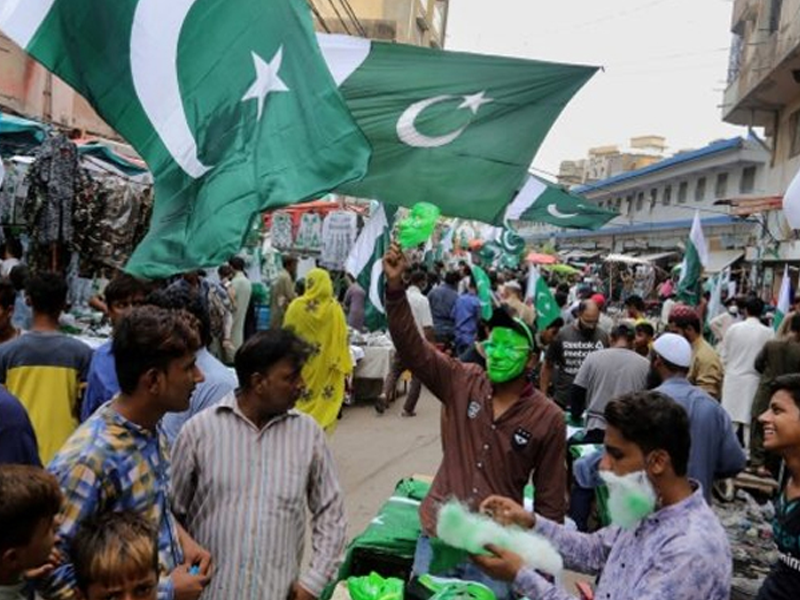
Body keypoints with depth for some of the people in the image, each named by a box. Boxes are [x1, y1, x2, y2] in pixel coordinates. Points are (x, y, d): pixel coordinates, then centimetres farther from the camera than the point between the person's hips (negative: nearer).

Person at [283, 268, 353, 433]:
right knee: (324, 403, 7)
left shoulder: (296, 306, -6)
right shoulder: (335, 308, -6)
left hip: (300, 365, 0)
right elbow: (341, 339, -5)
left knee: (300, 400, 12)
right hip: (326, 368, 0)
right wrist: (344, 367, 1)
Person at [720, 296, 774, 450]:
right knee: (750, 419, 5)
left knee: (730, 418, 9)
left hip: (733, 379, 1)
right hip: (754, 380, -1)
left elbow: (723, 355, 1)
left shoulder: (734, 328, -5)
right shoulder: (768, 332, -10)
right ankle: (748, 449, 8)